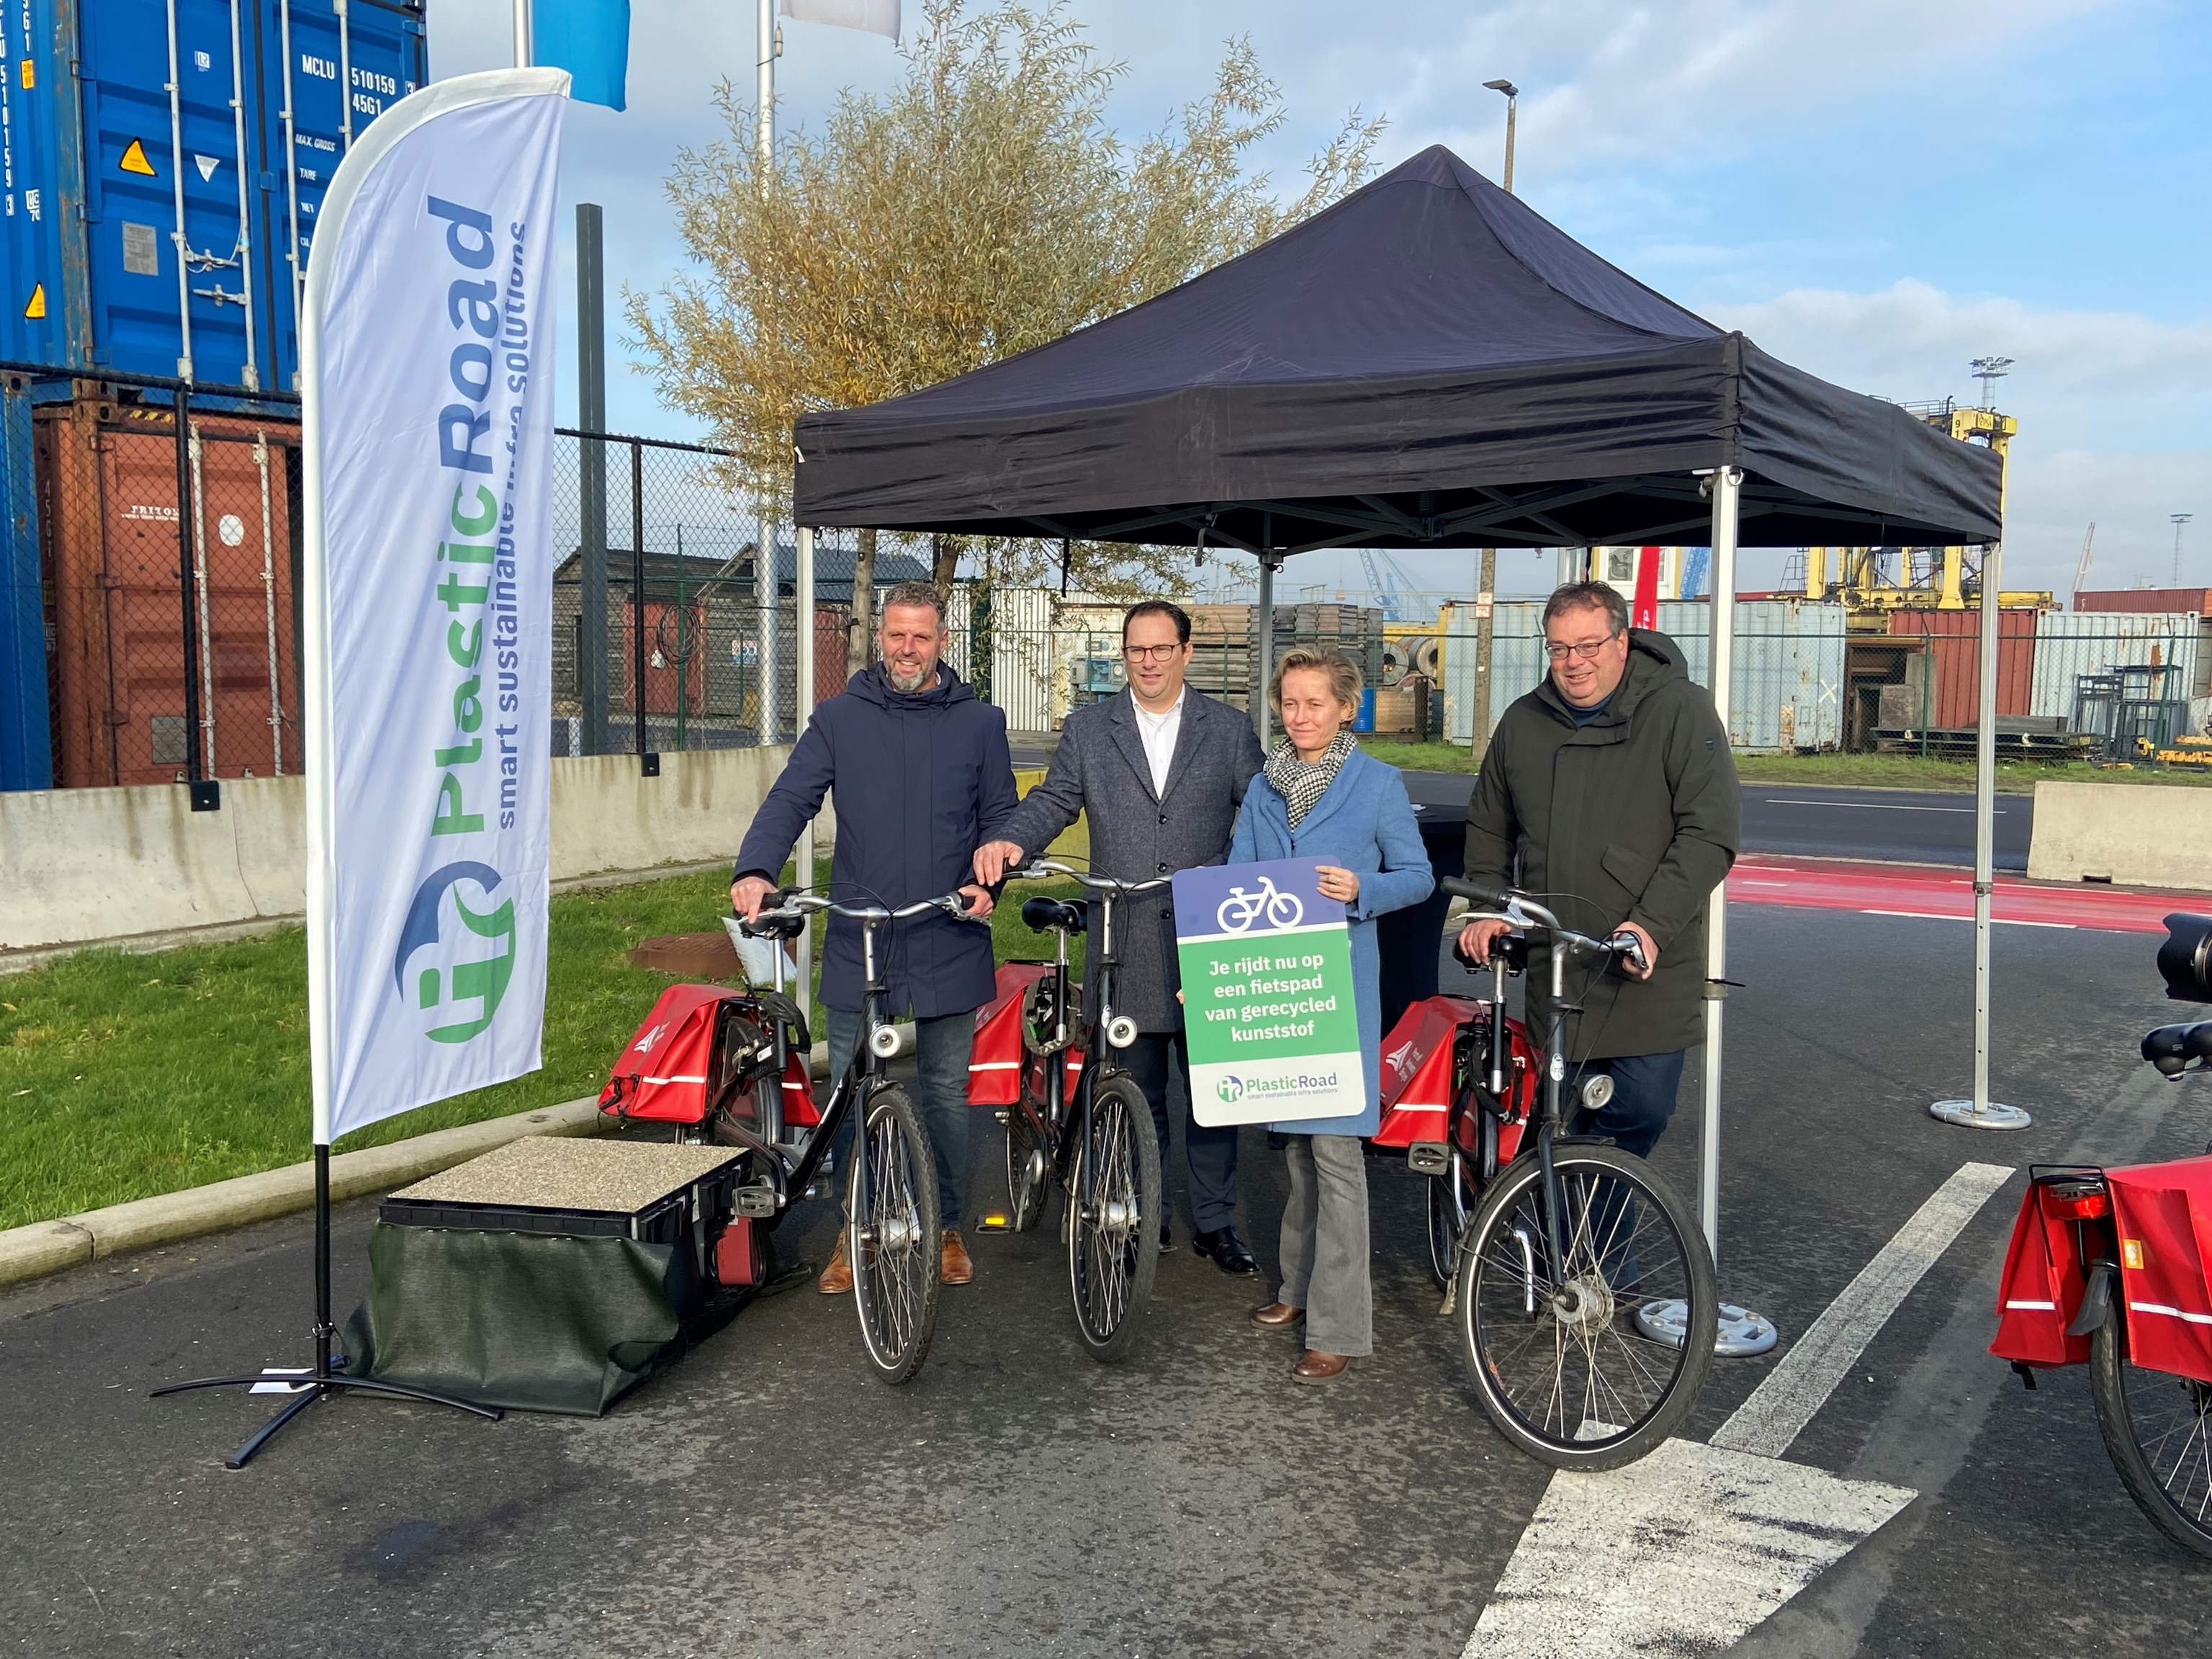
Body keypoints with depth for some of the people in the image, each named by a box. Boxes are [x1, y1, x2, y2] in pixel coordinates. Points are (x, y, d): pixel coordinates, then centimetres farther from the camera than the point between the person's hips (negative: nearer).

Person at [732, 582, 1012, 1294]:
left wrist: (989, 882, -10)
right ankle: (854, 1231, 21)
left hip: (948, 944, 0)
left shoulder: (979, 723, 6)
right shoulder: (840, 718, 5)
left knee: (947, 1093, 10)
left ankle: (948, 1227, 26)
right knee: (851, 1096, 6)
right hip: (858, 946, 0)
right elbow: (790, 800, -3)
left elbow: (1001, 817, 9)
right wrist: (755, 870, -20)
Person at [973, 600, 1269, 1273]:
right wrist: (1010, 841, -14)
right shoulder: (1088, 728, 9)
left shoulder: (1228, 728, 7)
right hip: (1124, 943, 1)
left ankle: (1215, 1222, 17)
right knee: (1135, 1088, 9)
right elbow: (1054, 800, 6)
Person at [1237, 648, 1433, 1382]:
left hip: (1341, 982, -5)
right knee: (1297, 1138, 14)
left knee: (1334, 1143, -8)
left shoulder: (1378, 784, -2)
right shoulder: (1264, 788, 11)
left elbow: (1419, 875, 1)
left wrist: (1361, 890, -19)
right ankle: (1303, 1282, 29)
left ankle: (1340, 1324, -2)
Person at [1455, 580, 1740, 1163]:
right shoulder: (1523, 722, 9)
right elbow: (1489, 830, 21)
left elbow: (1711, 831, -12)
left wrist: (1652, 924, -21)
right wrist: (1489, 910, 5)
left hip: (1650, 970, -3)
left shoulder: (1680, 710, -6)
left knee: (1640, 1109, -7)